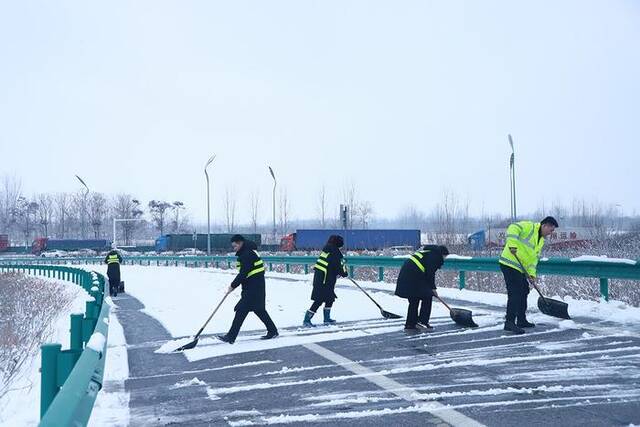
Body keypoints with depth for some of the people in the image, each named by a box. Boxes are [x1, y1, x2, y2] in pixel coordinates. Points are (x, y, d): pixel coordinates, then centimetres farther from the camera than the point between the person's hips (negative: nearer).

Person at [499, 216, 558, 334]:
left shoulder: (541, 241, 18)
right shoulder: (529, 226, -10)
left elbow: (534, 258, 14)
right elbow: (513, 228, -26)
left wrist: (531, 273, 1)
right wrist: (512, 244, -36)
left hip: (520, 268, 10)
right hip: (510, 263, -10)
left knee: (523, 292, 16)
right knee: (514, 293, -14)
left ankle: (521, 321, 27)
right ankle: (509, 322, -13)